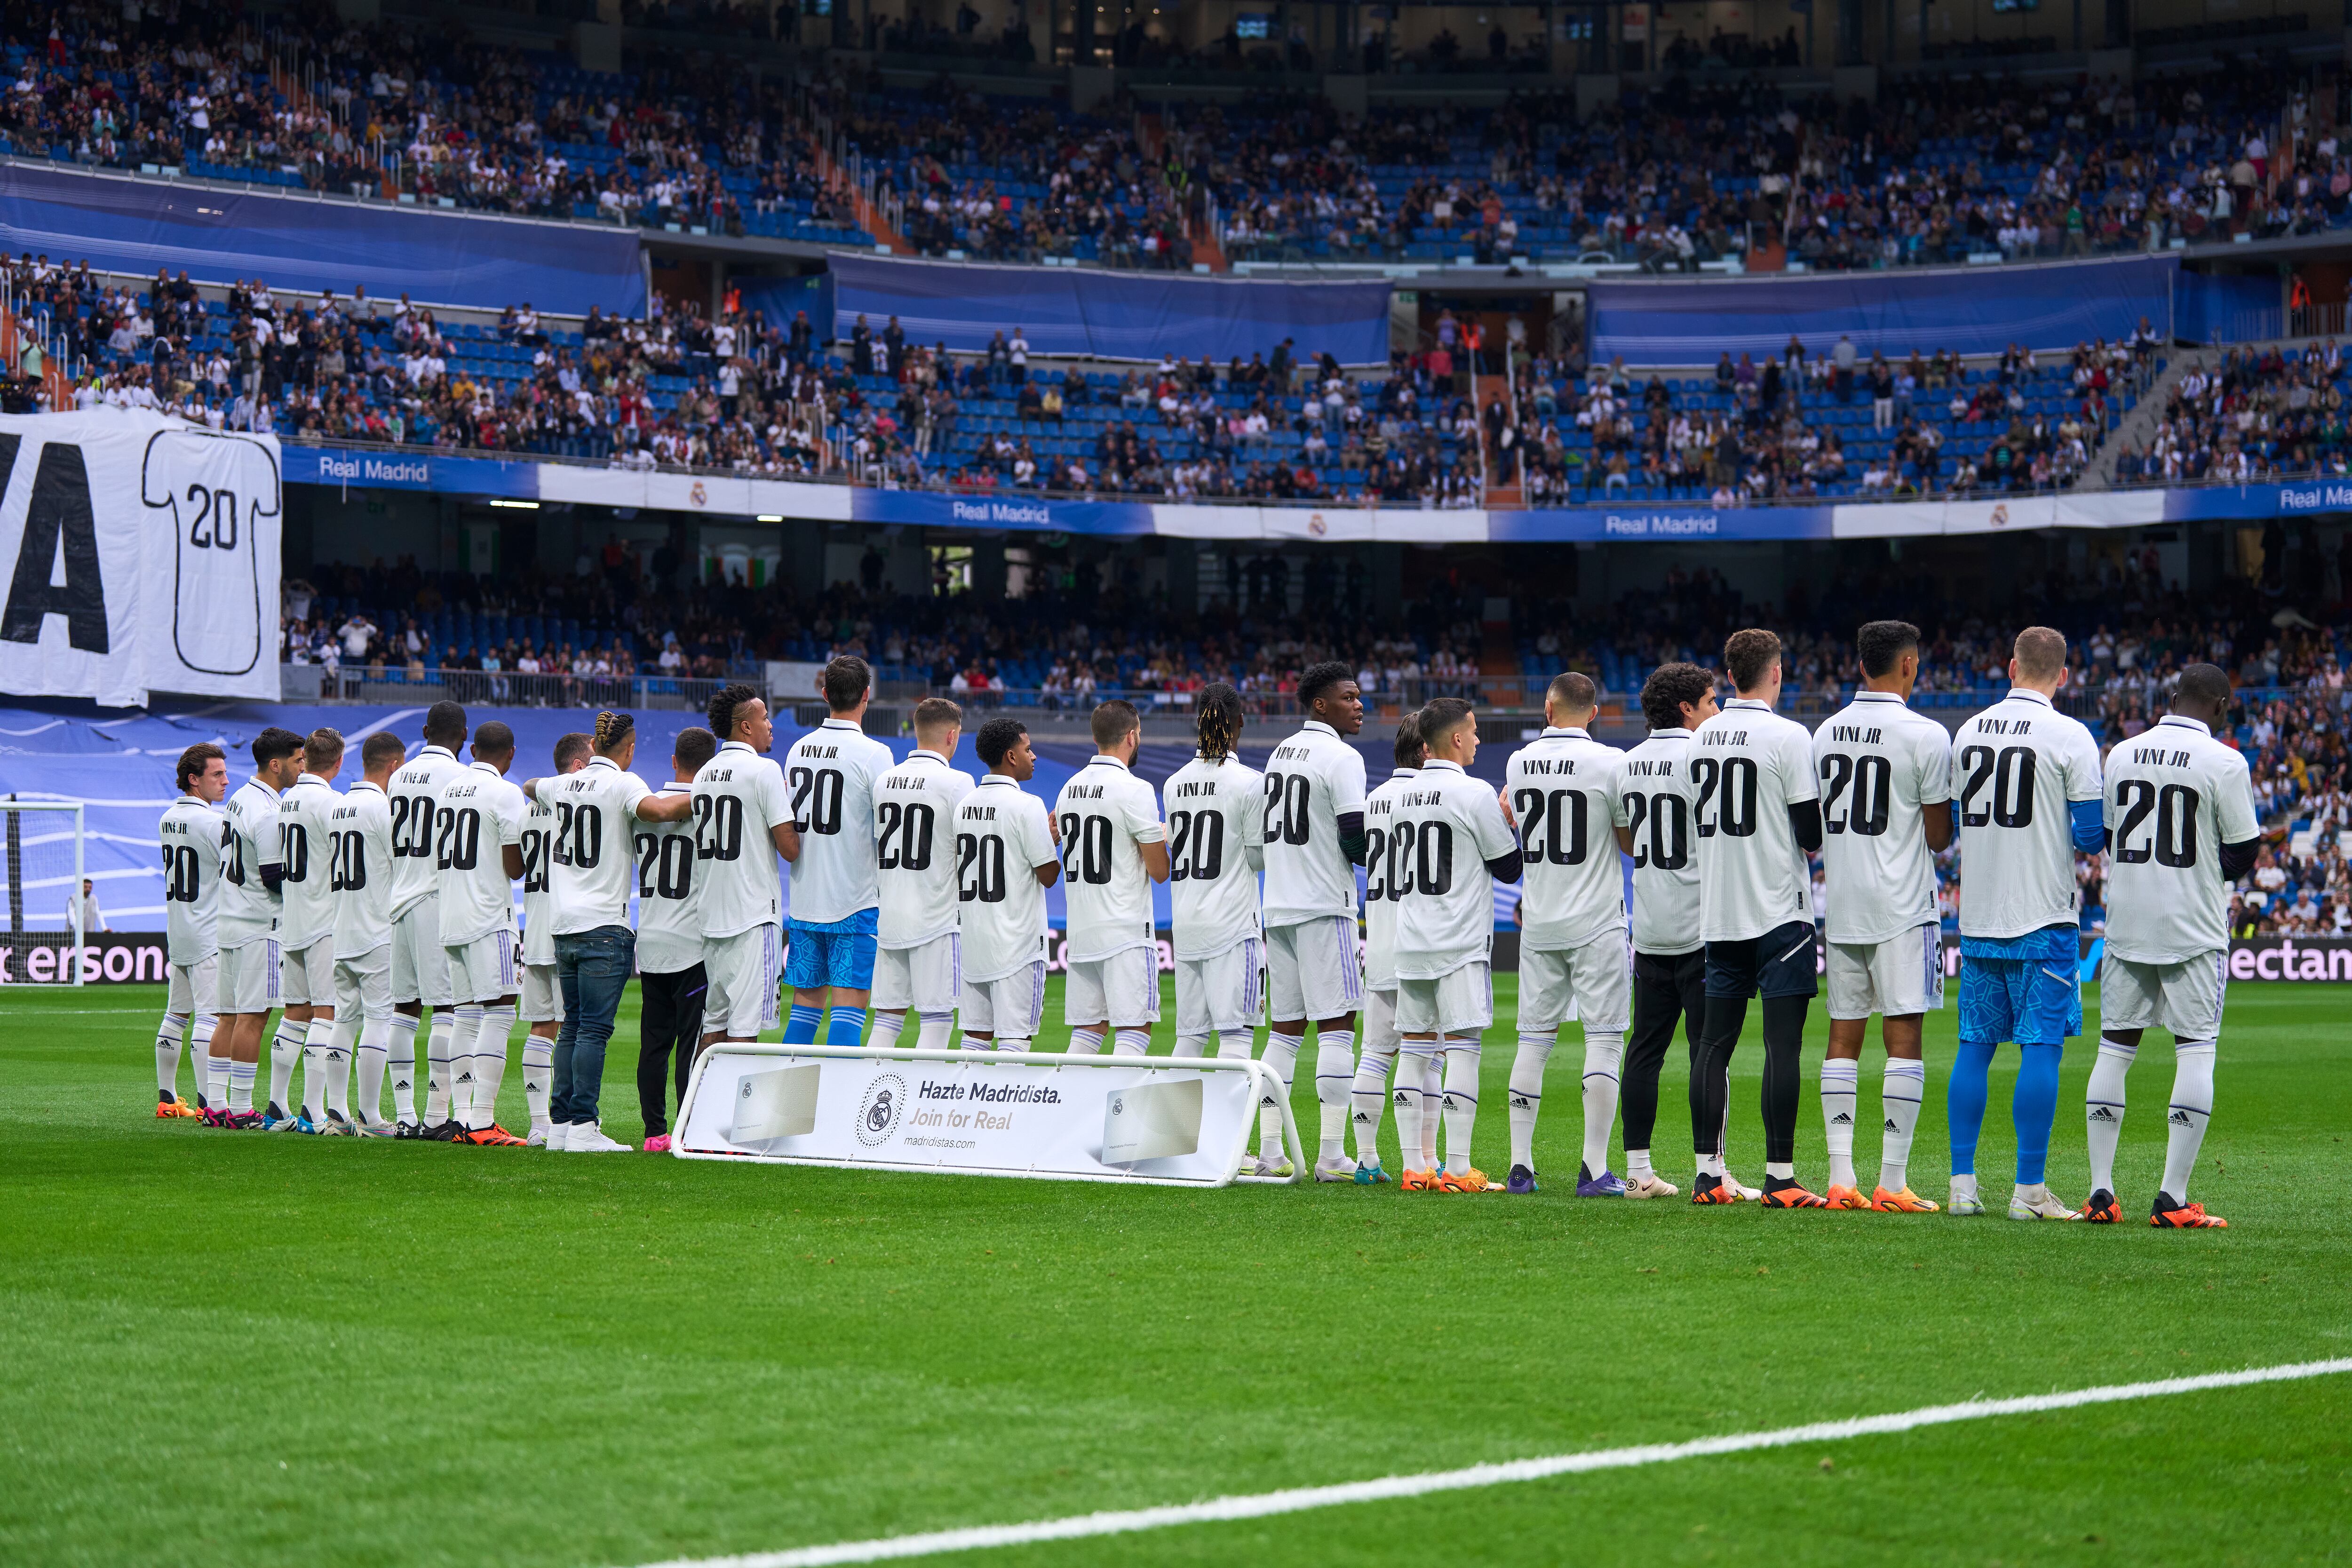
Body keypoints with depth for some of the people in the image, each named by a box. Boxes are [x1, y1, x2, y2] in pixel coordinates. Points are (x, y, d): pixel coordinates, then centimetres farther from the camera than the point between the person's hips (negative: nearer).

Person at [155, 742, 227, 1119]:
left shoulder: (168, 819, 10)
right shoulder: (212, 822, -16)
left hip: (176, 932, 8)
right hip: (208, 936, -8)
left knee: (176, 1016, 14)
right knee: (209, 1018, -9)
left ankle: (166, 1098, 19)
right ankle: (206, 1104, -13)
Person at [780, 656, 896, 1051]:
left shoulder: (798, 749, 7)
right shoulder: (873, 754, -11)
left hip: (804, 901, 6)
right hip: (856, 901, -6)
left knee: (805, 1004, 13)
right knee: (848, 1005, -5)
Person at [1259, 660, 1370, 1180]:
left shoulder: (1279, 753, 16)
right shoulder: (1342, 757, -10)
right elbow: (1356, 840, -16)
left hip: (1278, 905, 8)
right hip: (1324, 905, -8)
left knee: (1285, 1028, 10)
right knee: (1336, 1025, -6)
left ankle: (1270, 1151, 8)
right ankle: (1332, 1153, -10)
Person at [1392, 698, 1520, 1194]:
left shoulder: (1405, 796, 11)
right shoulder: (1474, 794, -10)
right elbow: (1509, 867, -4)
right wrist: (1508, 820, 11)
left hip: (1410, 944, 6)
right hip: (1460, 945, -6)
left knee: (1417, 1048, 7)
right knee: (1462, 1047, -5)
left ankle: (1416, 1167, 7)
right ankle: (1458, 1169, -9)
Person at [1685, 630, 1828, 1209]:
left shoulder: (1700, 738, 8)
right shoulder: (1788, 736, -11)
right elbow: (1813, 833, -10)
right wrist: (1811, 839, 11)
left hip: (1718, 915, 6)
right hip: (1778, 910, -6)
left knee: (1715, 1043, 8)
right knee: (1782, 1044, -5)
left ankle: (1708, 1173, 8)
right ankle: (1780, 1177, -8)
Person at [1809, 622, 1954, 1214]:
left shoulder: (1826, 734, 9)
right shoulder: (1925, 736, -10)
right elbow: (1938, 837, -6)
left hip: (1841, 904, 5)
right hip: (1901, 905, -5)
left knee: (1843, 1037, 8)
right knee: (1903, 1038, -3)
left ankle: (1841, 1177, 5)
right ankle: (1893, 1182, -6)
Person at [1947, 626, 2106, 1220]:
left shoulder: (1968, 733, 7)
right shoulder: (2070, 737, -8)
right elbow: (2091, 834, -9)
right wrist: (2085, 839, 12)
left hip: (1977, 919, 5)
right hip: (2043, 920, -5)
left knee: (1975, 1046, 9)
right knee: (2041, 1047, -2)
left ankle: (1963, 1184, 8)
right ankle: (2029, 1191, -4)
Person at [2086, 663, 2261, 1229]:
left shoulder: (2122, 755, 6)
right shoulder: (2223, 762, -9)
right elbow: (2243, 853, -4)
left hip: (2126, 923, 4)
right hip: (2194, 928, -4)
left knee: (2114, 1049, 10)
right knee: (2196, 1053, 0)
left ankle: (2101, 1191, 8)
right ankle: (2172, 1199, -6)